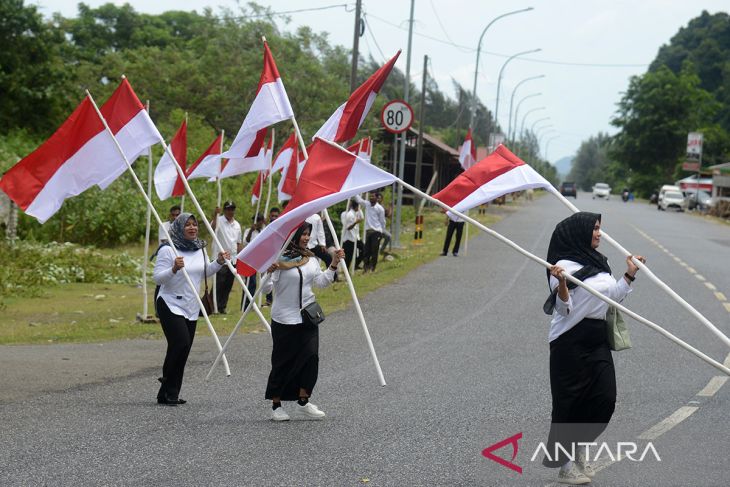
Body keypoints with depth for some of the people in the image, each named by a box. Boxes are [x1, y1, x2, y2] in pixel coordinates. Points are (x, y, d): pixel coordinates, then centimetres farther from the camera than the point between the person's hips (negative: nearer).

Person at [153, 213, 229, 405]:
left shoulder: (199, 249, 8)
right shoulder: (167, 250, -12)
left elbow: (204, 273, 22)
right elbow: (157, 278, -15)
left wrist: (218, 262, 6)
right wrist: (174, 269, -32)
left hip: (191, 307, 7)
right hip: (171, 305, -7)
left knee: (183, 349, 6)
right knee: (181, 343, -19)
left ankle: (168, 394, 14)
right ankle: (169, 388, -3)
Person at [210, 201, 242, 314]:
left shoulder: (237, 225, 15)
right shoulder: (219, 221, -5)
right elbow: (212, 228, -28)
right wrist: (215, 215, -38)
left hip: (233, 259, 6)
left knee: (228, 285, 8)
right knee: (219, 284, -7)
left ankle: (223, 307, 16)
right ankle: (219, 307, -2)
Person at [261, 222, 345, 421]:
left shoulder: (310, 258, 9)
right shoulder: (278, 259, -11)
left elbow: (321, 282, 14)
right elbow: (266, 288, -13)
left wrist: (334, 265, 5)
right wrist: (268, 272, -31)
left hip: (307, 317, 5)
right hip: (284, 319, -5)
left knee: (310, 358, -5)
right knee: (283, 362, 2)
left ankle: (303, 404, 2)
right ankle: (276, 405, 15)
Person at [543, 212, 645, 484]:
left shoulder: (600, 263, 12)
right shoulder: (565, 266, -11)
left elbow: (614, 297, 19)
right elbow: (565, 309, -14)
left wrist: (630, 274, 13)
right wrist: (561, 284, -30)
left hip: (597, 339, 7)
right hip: (571, 341, -7)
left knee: (604, 399, 3)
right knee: (570, 404, 0)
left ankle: (578, 449, 25)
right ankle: (566, 464, 13)